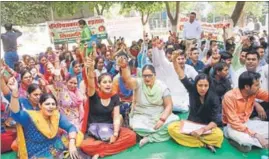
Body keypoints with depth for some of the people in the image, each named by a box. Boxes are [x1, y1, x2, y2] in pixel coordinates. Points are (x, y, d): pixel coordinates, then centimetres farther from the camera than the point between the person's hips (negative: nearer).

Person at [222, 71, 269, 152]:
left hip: (246, 123, 7)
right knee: (245, 140, -36)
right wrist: (256, 134, -34)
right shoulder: (229, 97, -28)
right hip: (232, 126, -7)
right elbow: (234, 123, -29)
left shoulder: (253, 91, -10)